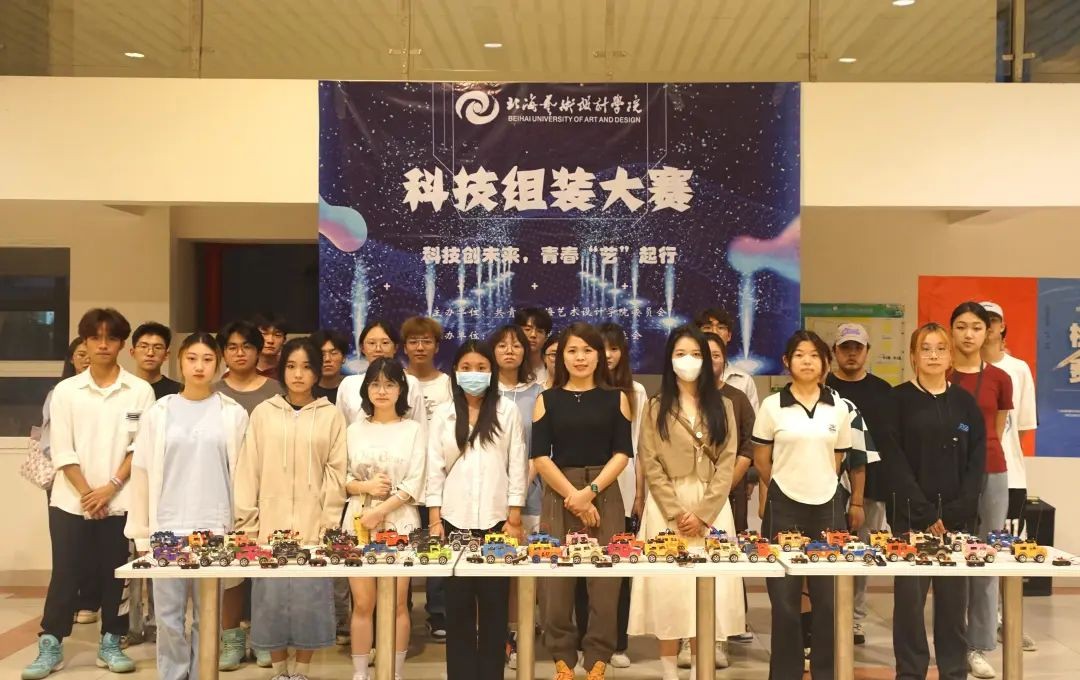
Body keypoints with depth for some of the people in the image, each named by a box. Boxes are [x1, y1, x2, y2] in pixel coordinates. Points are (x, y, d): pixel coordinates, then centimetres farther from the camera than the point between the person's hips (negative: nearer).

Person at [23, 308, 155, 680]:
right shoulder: (66, 390, 2)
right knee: (65, 573, 4)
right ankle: (50, 646, 14)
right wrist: (86, 493, -8)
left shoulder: (140, 391, -1)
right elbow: (62, 451, -1)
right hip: (71, 500, 0)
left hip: (119, 501, 0)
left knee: (114, 574, 7)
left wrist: (110, 488, -10)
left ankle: (110, 643, 19)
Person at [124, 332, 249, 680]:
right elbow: (143, 473, 6)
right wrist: (142, 532, 3)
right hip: (168, 527, 1)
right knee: (168, 615, 4)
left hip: (215, 527, -1)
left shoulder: (233, 413, 3)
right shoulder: (159, 412, 5)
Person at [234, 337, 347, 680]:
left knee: (309, 599, 1)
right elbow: (248, 470, 4)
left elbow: (336, 474, 0)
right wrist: (247, 522, -1)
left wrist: (329, 525, -5)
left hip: (313, 528, -1)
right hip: (270, 526, 1)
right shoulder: (263, 413, 4)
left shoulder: (331, 416, 2)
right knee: (271, 600, 3)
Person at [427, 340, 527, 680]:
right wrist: (435, 520, -1)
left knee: (494, 603, 3)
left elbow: (518, 467, 1)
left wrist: (515, 519, -3)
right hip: (455, 519, 1)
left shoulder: (508, 411, 2)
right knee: (458, 604, 4)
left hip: (496, 519, -1)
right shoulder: (443, 414, 7)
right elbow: (435, 470, 5)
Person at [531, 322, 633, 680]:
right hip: (557, 495, 0)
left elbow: (622, 453, 1)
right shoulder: (547, 400, 7)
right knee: (556, 577, 0)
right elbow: (540, 456, 0)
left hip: (604, 495, 0)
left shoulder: (616, 398, 8)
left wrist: (590, 491, -11)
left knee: (605, 577, -1)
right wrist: (573, 496, -9)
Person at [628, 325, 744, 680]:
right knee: (668, 586, -2)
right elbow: (651, 465, -2)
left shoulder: (722, 406, 9)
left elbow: (727, 464, 1)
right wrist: (676, 512, -12)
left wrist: (702, 513, -10)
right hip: (666, 507, -1)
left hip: (711, 507, 1)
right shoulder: (656, 407, 6)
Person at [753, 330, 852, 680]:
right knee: (784, 597, 3)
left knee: (828, 597, 5)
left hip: (827, 506, 2)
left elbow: (838, 458, 14)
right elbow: (761, 459, 5)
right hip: (784, 506, -2)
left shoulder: (839, 408, 5)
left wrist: (815, 480, 12)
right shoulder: (772, 405, -2)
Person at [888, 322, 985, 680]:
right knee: (910, 595, -1)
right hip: (910, 514, -2)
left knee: (954, 597, 4)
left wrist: (958, 510, -8)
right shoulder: (899, 399, 0)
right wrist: (925, 513, -12)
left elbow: (977, 461, 5)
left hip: (957, 516, 2)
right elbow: (895, 461, -6)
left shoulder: (965, 402, 9)